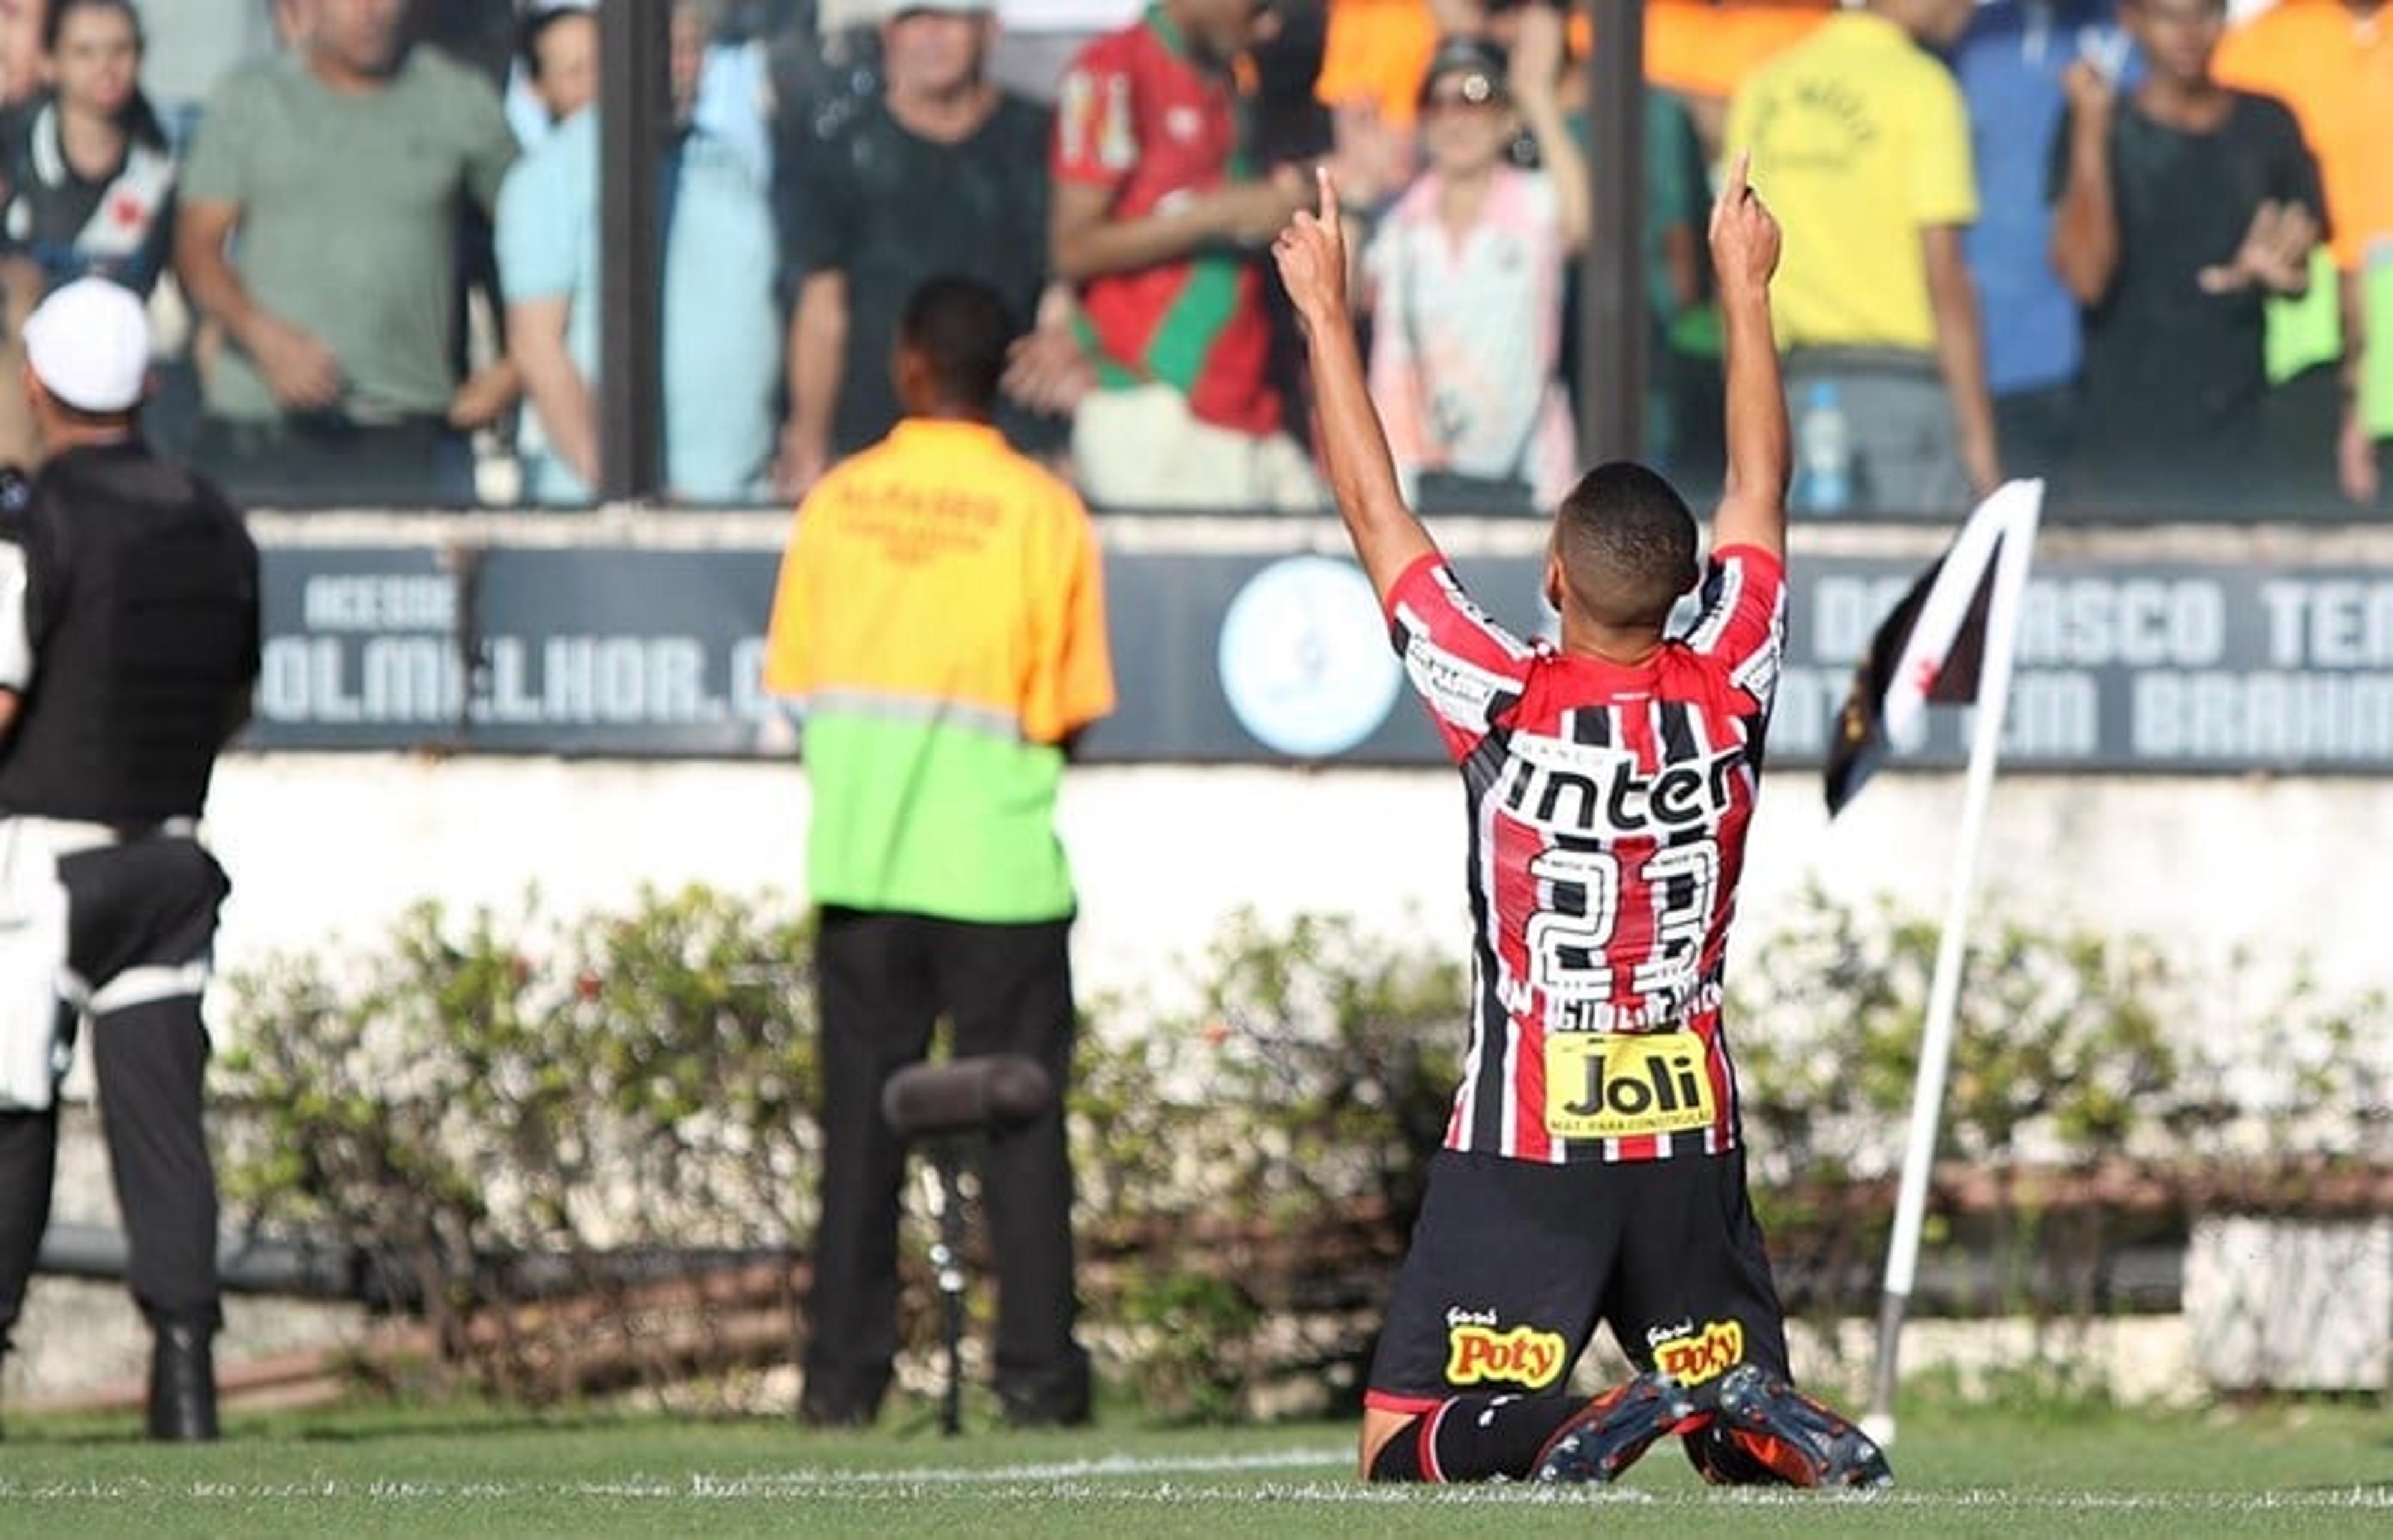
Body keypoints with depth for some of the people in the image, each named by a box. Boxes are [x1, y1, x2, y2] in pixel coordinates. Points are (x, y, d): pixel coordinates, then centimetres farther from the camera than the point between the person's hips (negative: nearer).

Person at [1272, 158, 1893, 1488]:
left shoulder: (1507, 710, -12)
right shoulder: (1727, 698, -4)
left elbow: (1376, 514, -3)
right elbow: (1761, 489, 10)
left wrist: (1328, 316, 6)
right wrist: (1746, 289, 20)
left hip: (1524, 1141, -3)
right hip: (1690, 1139, 3)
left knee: (1409, 1452, -1)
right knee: (1758, 1449, 12)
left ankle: (1591, 1427, -29)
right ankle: (1757, 1420, -22)